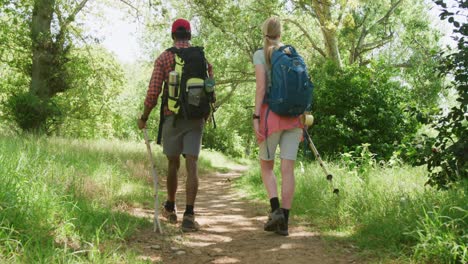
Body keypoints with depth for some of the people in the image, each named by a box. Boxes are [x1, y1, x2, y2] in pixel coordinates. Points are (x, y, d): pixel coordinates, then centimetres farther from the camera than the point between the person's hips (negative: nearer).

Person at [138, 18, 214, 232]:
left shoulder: (164, 58, -1)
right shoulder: (203, 58, 7)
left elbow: (153, 92, -6)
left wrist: (144, 118, 7)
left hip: (172, 118, -1)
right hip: (196, 119, 1)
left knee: (173, 164, 16)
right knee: (191, 166, -4)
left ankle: (170, 209, 33)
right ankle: (188, 216, -13)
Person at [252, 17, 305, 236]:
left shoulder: (260, 55, 0)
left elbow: (261, 87, -11)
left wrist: (256, 117, -12)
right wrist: (302, 121, 15)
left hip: (271, 113, -3)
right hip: (293, 115, 3)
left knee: (266, 166, 11)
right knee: (288, 169, 1)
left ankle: (276, 209, -9)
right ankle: (284, 222, -1)